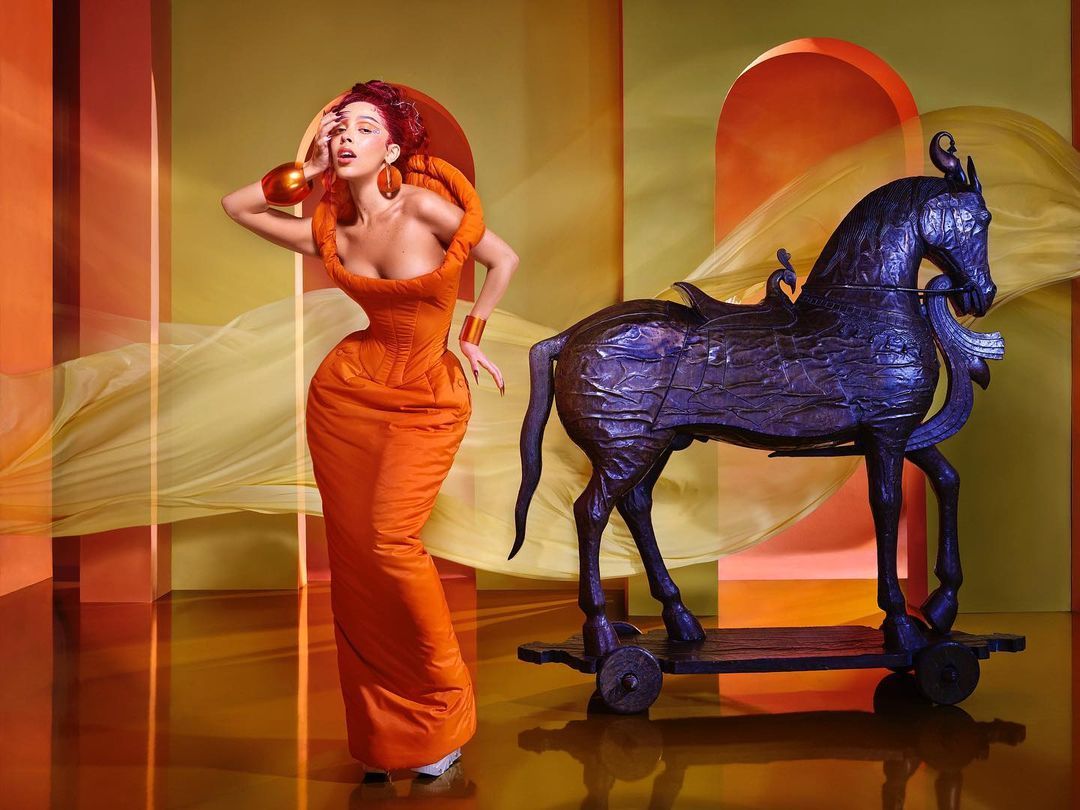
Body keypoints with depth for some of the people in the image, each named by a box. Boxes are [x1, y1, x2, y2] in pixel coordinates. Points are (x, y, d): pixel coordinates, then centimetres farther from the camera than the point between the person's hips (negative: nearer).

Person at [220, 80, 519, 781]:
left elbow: (506, 260, 0)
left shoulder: (426, 206, -13)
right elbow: (237, 206, 12)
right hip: (348, 388, 5)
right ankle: (377, 742, 18)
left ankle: (443, 711, 3)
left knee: (391, 541, -18)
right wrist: (310, 170, 3)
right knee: (353, 547, 4)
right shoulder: (331, 232, 1)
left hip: (428, 400, -4)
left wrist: (472, 336, 3)